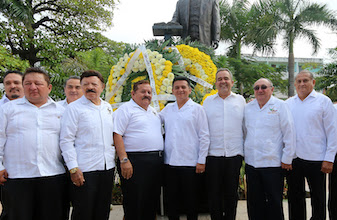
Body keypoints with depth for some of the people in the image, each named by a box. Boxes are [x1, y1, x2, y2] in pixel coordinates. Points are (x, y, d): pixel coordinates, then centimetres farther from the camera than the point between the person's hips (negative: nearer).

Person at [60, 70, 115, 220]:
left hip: (108, 168, 6)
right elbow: (66, 140, -9)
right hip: (84, 169, -5)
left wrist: (116, 159, 15)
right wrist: (73, 168, -15)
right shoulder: (74, 108, -5)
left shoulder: (107, 107, 13)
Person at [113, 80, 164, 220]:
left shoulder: (153, 111, 19)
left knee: (152, 202, 14)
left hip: (156, 162, 8)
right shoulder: (126, 109, -4)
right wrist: (124, 160, -21)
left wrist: (160, 158, 18)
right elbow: (117, 135, -13)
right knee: (134, 204, -3)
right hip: (135, 161, -7)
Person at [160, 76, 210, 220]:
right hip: (170, 162, 4)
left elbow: (204, 136, -3)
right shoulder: (167, 109, 12)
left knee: (190, 201, 5)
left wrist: (201, 161, -8)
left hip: (190, 163, -4)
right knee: (171, 200, 12)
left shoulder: (197, 109, 0)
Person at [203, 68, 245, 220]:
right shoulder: (208, 101, 10)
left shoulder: (240, 100, 9)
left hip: (234, 154, 0)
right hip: (213, 154, 0)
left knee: (231, 193, 8)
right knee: (214, 193, 5)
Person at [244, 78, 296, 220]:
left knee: (274, 203, 5)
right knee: (254, 203, 11)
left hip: (273, 163, -4)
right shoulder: (248, 107, 11)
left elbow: (289, 134, -4)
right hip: (251, 162, 4)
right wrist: (243, 153, 14)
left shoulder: (280, 106, -2)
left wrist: (287, 159, -7)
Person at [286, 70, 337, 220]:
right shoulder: (288, 103, 9)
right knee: (295, 197, 14)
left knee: (318, 199, 8)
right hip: (292, 158, 3)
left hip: (315, 158, -3)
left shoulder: (323, 101, -1)